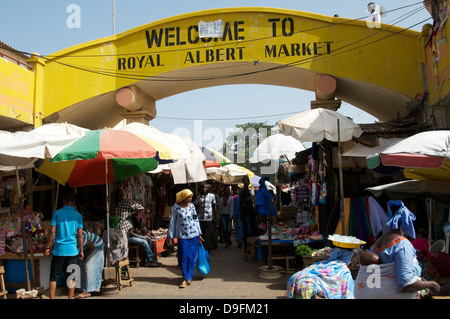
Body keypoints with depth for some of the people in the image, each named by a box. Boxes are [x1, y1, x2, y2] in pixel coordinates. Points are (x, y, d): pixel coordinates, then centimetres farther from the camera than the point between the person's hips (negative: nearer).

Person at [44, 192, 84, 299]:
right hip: (72, 250, 0)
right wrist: (81, 250, 8)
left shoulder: (57, 213, -1)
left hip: (58, 250, 0)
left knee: (54, 277, 10)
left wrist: (48, 247, 6)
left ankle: (52, 298, 12)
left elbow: (52, 232, -3)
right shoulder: (78, 215, 1)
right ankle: (70, 298, 14)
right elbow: (80, 235, 0)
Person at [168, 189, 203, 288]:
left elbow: (196, 220, 11)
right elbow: (173, 221, 2)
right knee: (184, 257, -2)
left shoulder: (192, 206, 5)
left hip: (194, 235, 2)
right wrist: (171, 236, 1)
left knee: (192, 257, 3)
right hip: (182, 236, -2)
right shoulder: (176, 207, -2)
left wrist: (199, 234, 12)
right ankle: (186, 278, 10)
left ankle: (188, 278, 13)